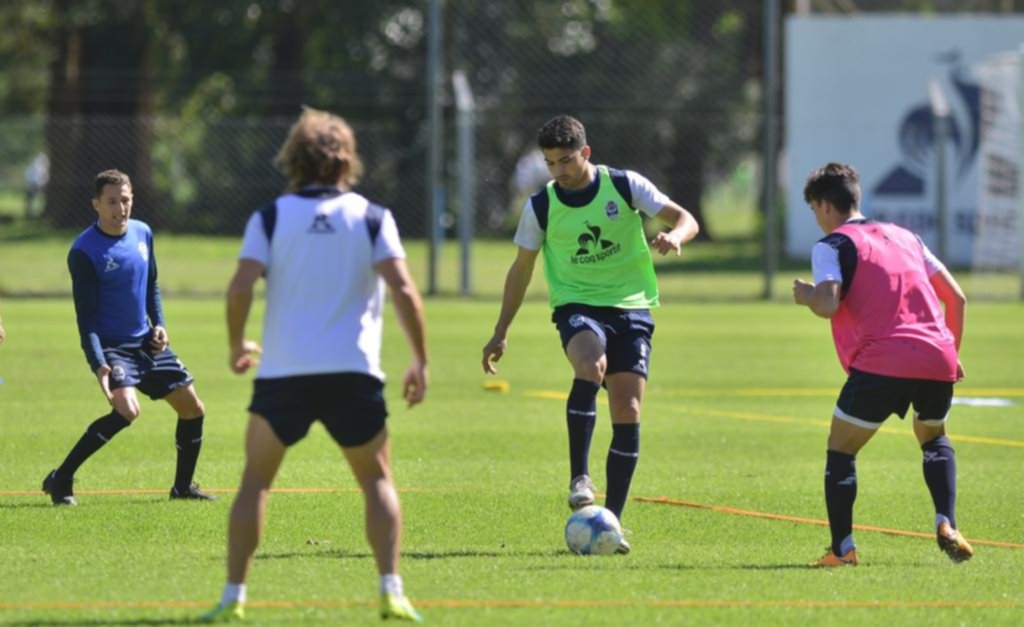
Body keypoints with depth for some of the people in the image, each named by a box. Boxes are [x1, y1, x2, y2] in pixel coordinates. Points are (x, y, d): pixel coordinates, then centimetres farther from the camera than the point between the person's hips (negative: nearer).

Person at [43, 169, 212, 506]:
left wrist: (159, 324, 4)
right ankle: (60, 481, -18)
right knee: (127, 410, -28)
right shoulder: (84, 252, -17)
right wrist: (98, 364, -28)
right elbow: (86, 317, -17)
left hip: (146, 342, 7)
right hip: (111, 345, -7)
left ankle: (183, 486, 26)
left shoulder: (142, 233, 4)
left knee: (192, 409, 7)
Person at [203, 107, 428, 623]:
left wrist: (236, 346, 9)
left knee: (256, 480, 12)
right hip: (353, 370, 0)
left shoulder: (270, 217, 3)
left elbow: (240, 288, -7)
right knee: (377, 481, 14)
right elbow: (403, 289, -7)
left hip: (283, 372, 0)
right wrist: (420, 362, 0)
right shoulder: (372, 217, 3)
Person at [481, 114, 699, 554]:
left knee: (628, 414, -7)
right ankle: (579, 477, -28)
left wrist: (674, 236, -28)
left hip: (631, 307, 1)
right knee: (590, 366, -35)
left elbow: (685, 220, -3)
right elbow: (522, 268, 11)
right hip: (576, 304, -1)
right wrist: (501, 332, 12)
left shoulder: (624, 186, -4)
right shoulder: (541, 206, -1)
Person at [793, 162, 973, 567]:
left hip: (881, 363, -6)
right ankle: (946, 525, 8)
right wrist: (951, 352, 31)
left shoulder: (832, 245, 5)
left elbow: (828, 303, -12)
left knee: (841, 449, 10)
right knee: (934, 439, 29)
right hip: (938, 359, 6)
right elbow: (956, 297, 22)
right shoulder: (904, 237, 24)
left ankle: (842, 549, 0)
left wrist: (805, 296, 10)